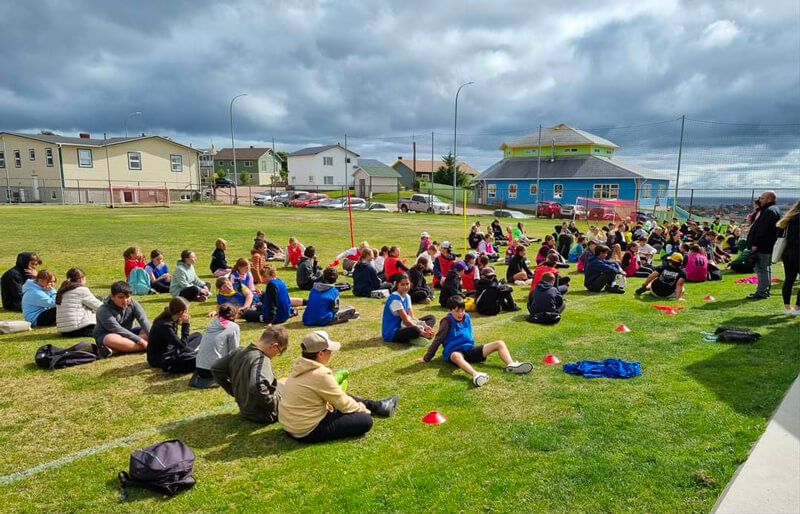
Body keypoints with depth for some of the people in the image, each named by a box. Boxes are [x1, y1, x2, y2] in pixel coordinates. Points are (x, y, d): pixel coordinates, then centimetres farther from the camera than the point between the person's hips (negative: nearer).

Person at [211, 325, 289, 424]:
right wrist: (274, 405, -28)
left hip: (245, 410, 8)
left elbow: (216, 369, 9)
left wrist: (234, 392, 11)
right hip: (264, 416, -8)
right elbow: (257, 387, -46)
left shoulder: (237, 352, -4)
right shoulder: (262, 360, -29)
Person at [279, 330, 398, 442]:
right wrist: (363, 409, 5)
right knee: (365, 420, -9)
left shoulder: (300, 367, 2)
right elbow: (343, 404, -13)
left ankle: (376, 407, 31)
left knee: (345, 397, 23)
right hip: (307, 431, -9)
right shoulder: (320, 374, -24)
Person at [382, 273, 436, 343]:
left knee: (431, 318, 8)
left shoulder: (407, 297, 9)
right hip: (391, 333, -10)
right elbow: (406, 321, -20)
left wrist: (425, 326, -12)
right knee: (415, 330, -42)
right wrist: (422, 331, -20)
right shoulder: (395, 299, -19)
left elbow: (412, 317, 3)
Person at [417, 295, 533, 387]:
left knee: (499, 344, -4)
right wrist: (427, 358, -4)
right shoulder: (447, 321, -11)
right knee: (457, 356, -46)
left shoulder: (466, 317, 7)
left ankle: (511, 365, -29)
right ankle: (475, 375, -70)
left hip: (469, 350, 7)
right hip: (454, 352, -7)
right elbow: (437, 340, -7)